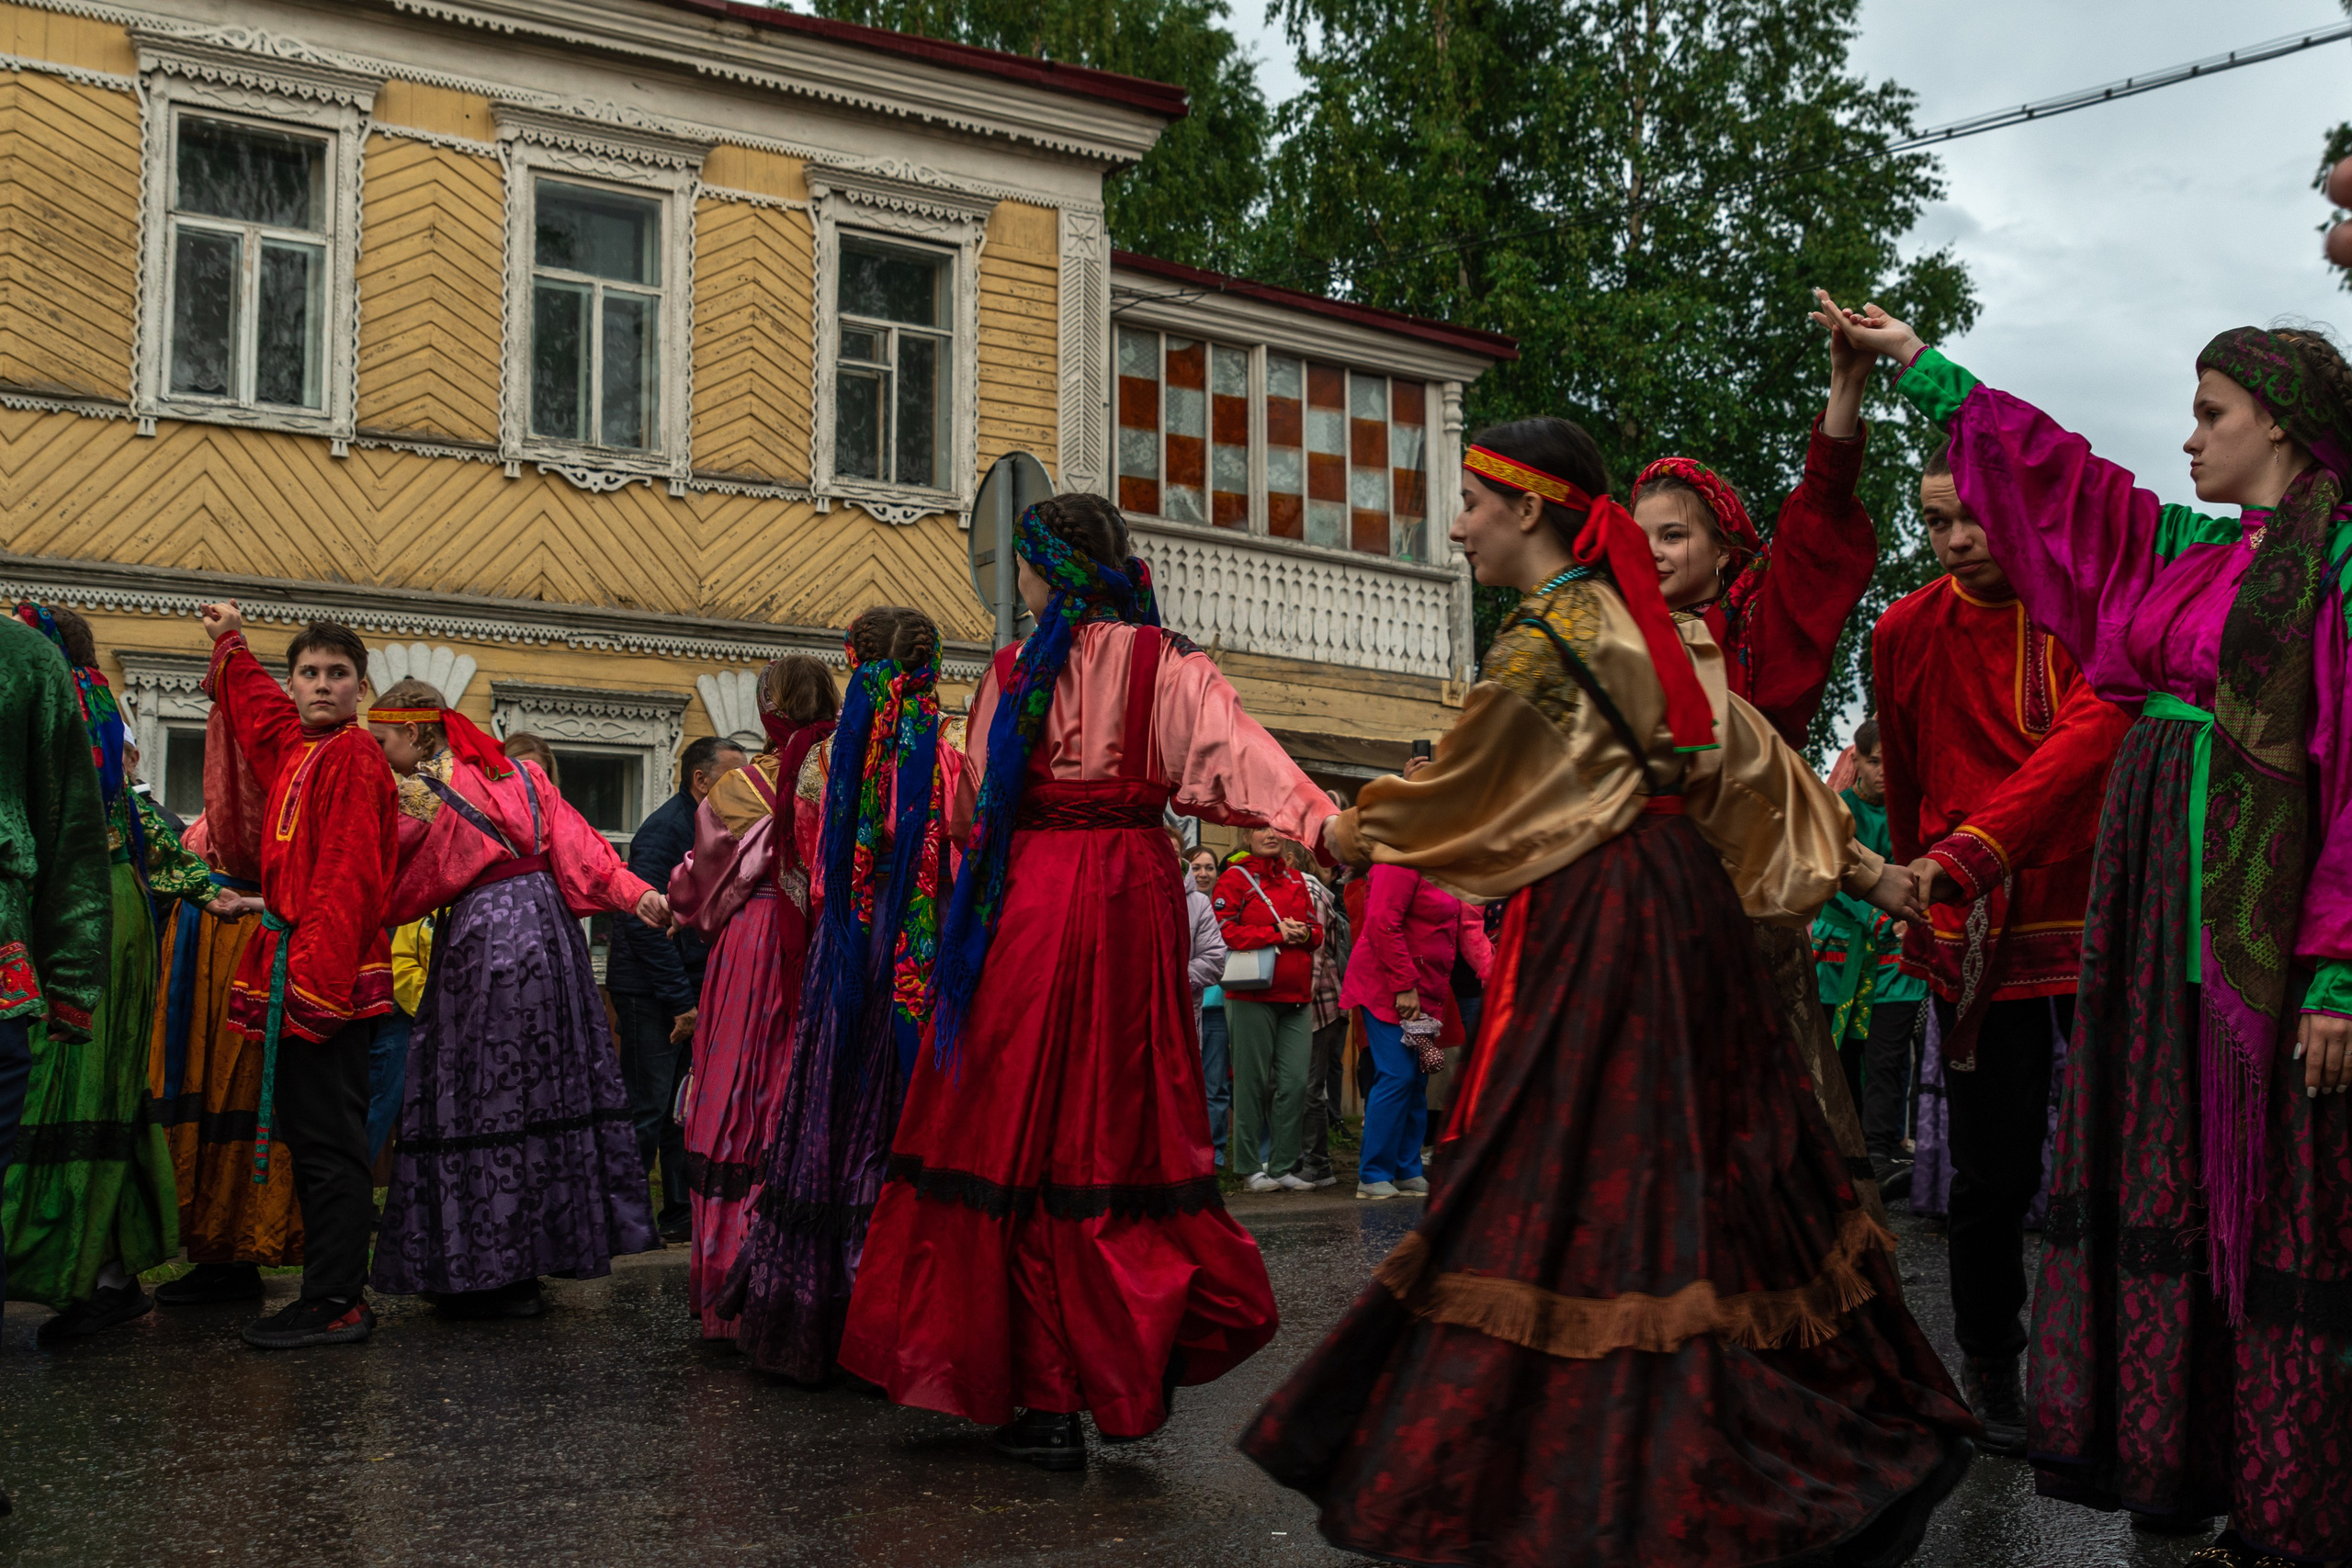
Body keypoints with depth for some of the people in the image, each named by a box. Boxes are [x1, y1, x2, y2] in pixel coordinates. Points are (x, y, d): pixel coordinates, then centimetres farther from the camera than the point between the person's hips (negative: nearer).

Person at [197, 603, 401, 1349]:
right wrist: (231, 644, 54)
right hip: (305, 971, 9)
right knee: (310, 1132, 10)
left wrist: (311, 977, -23)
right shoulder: (297, 748, 16)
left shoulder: (353, 756, -9)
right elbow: (256, 705, 41)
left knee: (327, 1140, -8)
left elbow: (349, 876, -18)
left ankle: (337, 1303, -6)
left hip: (330, 972, -9)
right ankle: (332, 1292, 15)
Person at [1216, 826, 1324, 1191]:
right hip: (1253, 996, -5)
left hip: (1296, 997, 5)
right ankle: (1251, 1169, 6)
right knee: (1253, 1082, -2)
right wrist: (1277, 934, -13)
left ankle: (1283, 1166, 10)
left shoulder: (1296, 880, 17)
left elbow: (1316, 930, 20)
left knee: (1295, 1082, 1)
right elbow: (1224, 930, -11)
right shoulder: (1235, 878, -1)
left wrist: (1303, 933, -3)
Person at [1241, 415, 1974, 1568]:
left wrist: (1353, 833, 13)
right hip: (1680, 897, 9)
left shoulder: (1540, 641, -12)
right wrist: (1864, 869, 13)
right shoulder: (1644, 621, 12)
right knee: (1706, 1166, 14)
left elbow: (1457, 792, -3)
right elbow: (1749, 755, 11)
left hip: (1603, 914, -9)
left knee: (1588, 1180, -4)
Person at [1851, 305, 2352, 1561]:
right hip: (2148, 878, 7)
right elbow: (2051, 469, 27)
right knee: (2163, 1172, 9)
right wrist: (1917, 362, 31)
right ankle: (2180, 1465, 18)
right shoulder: (2183, 550, 15)